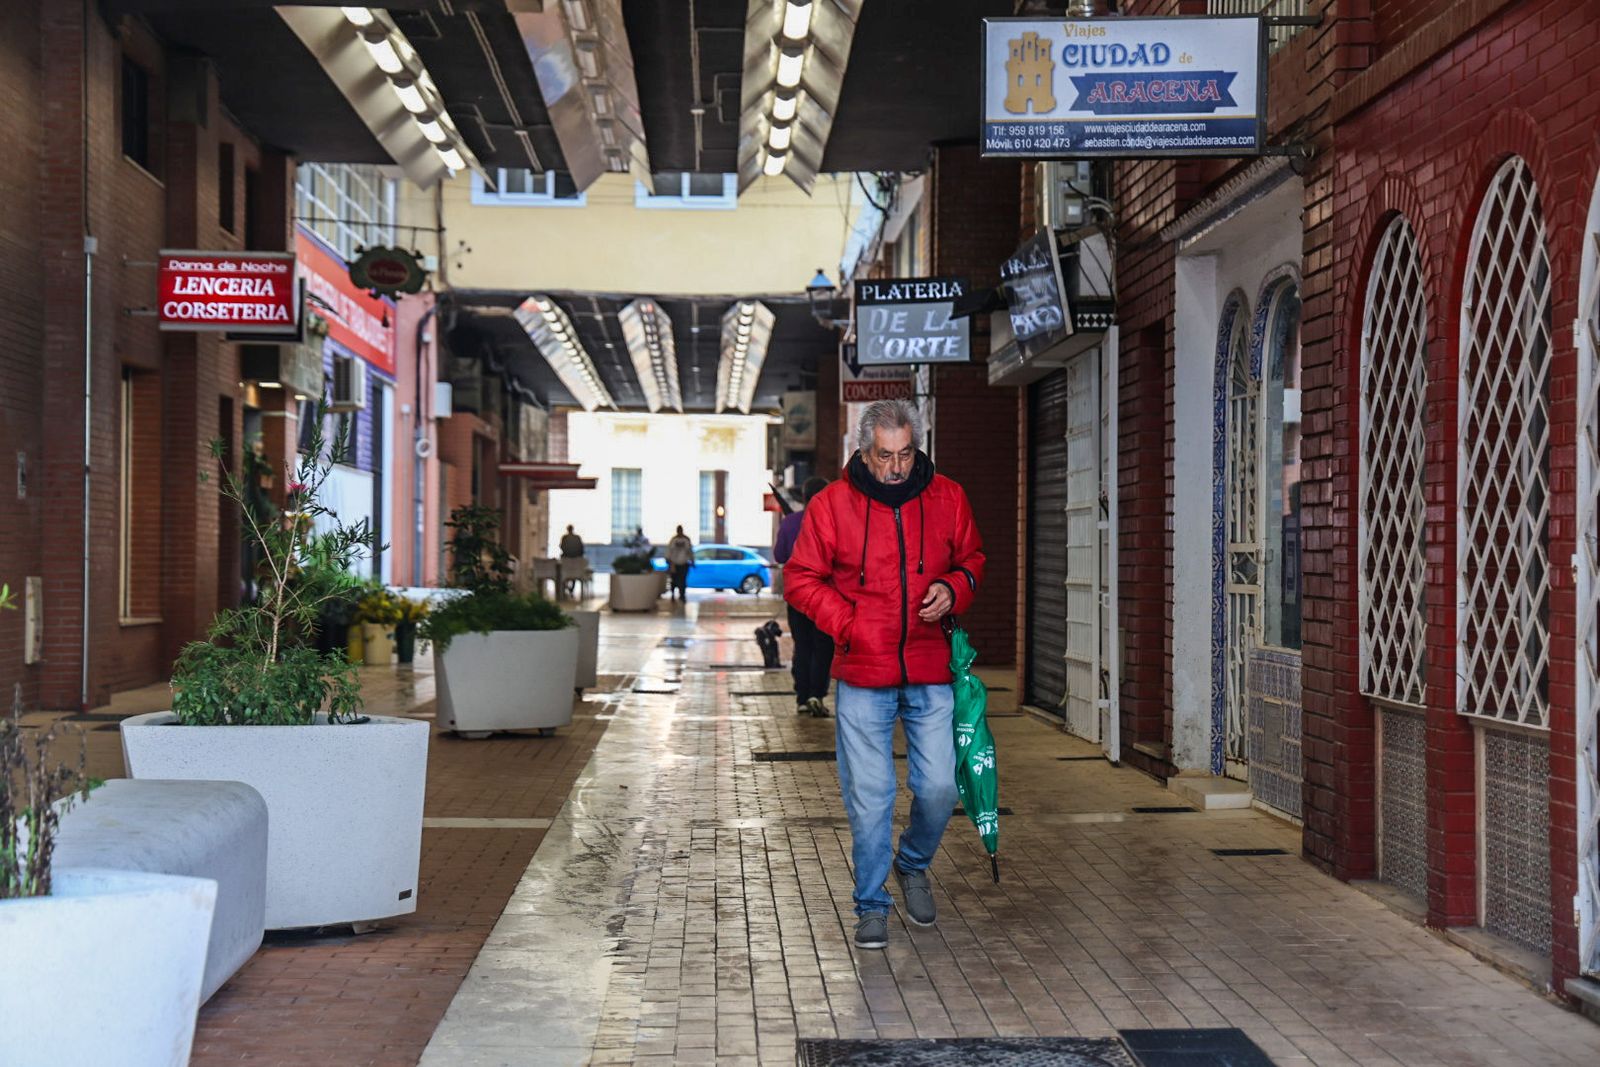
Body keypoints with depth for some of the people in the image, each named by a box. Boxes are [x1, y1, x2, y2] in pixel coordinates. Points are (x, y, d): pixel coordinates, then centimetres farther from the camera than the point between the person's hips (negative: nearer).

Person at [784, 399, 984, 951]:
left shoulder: (946, 497, 3)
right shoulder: (832, 504, -4)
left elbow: (972, 559, 17)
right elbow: (800, 578, 2)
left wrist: (953, 588, -4)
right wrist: (847, 625, -9)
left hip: (930, 676, 2)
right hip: (862, 677, -2)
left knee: (939, 786, 1)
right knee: (869, 796, 2)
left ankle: (913, 863, 33)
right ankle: (871, 906, 17)